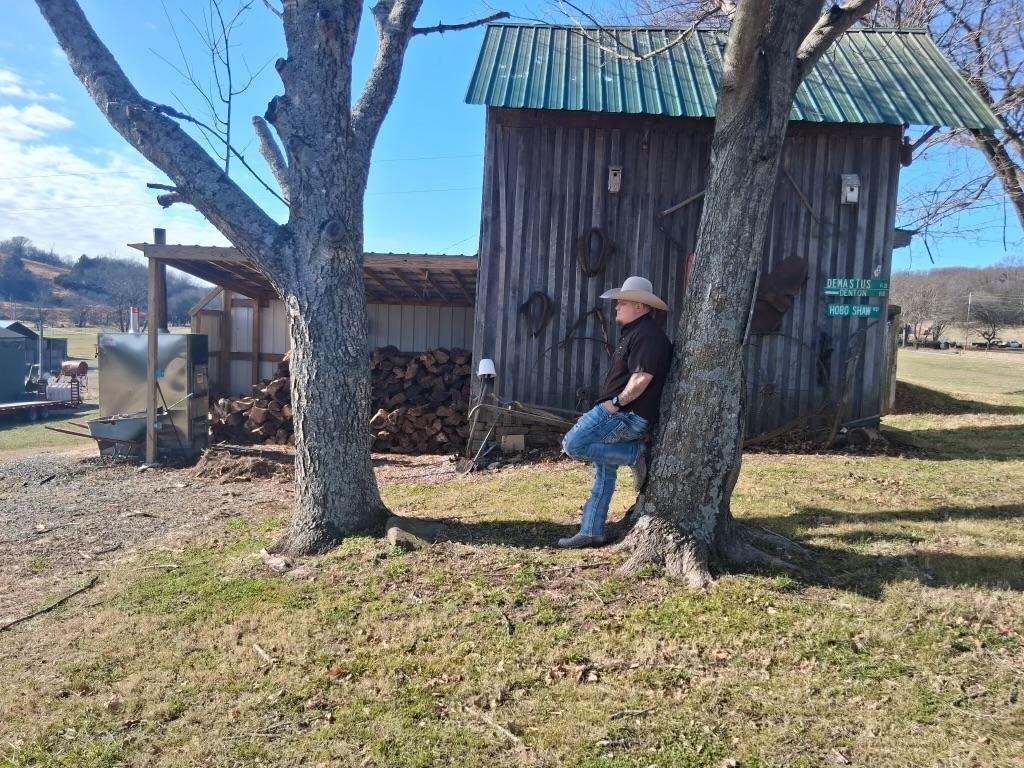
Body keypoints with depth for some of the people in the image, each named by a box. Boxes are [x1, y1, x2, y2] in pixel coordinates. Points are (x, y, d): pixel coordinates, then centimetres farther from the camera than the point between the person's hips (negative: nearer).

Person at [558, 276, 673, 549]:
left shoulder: (647, 334, -15)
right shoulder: (634, 332, 19)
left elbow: (642, 377, -26)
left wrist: (616, 402, -18)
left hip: (627, 416, -11)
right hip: (621, 415, 11)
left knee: (573, 444, -16)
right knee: (604, 472, 13)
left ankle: (635, 455, -6)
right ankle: (591, 532, 20)